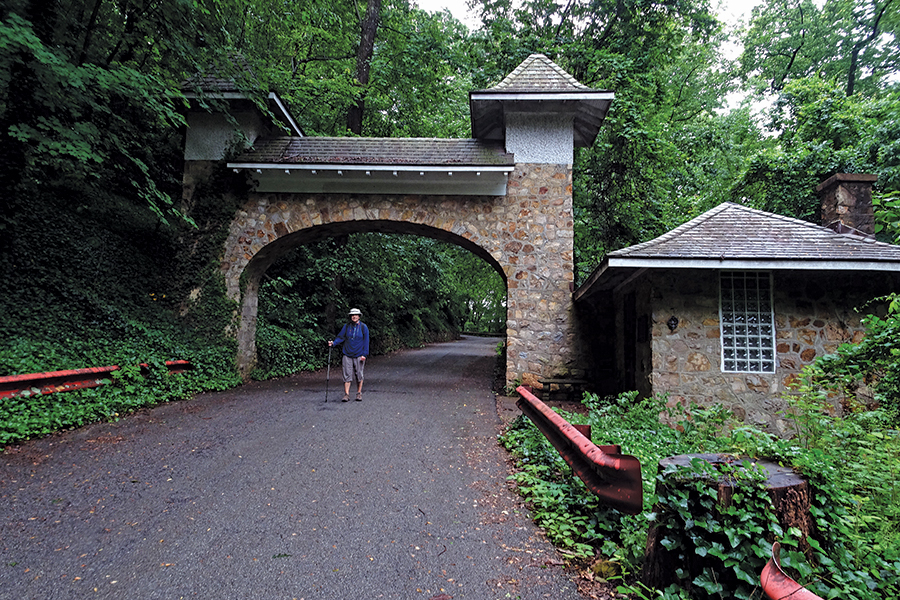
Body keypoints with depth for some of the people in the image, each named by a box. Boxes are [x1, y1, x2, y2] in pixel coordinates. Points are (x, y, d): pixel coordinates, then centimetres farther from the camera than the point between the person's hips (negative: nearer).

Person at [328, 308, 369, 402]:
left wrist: (364, 354, -6)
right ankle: (346, 394, 3)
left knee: (359, 375, 7)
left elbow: (366, 341, 0)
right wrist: (333, 342, -13)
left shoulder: (363, 327, 1)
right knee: (347, 375, -1)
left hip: (359, 355, -1)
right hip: (347, 354, 1)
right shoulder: (346, 326, 5)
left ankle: (359, 393, 19)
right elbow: (341, 337, 6)